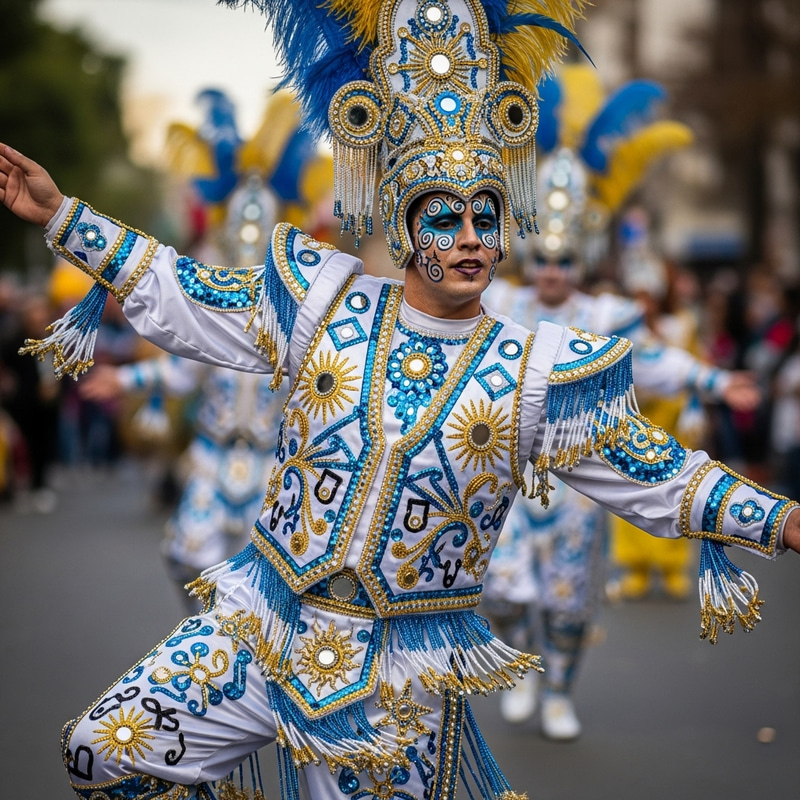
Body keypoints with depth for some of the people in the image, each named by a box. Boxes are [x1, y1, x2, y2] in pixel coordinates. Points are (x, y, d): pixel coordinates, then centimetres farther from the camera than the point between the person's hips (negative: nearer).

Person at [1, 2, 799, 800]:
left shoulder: (537, 371, -4)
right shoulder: (326, 304, -2)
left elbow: (656, 475, 0)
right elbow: (181, 295, 8)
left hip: (403, 672, -1)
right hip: (264, 623, 2)